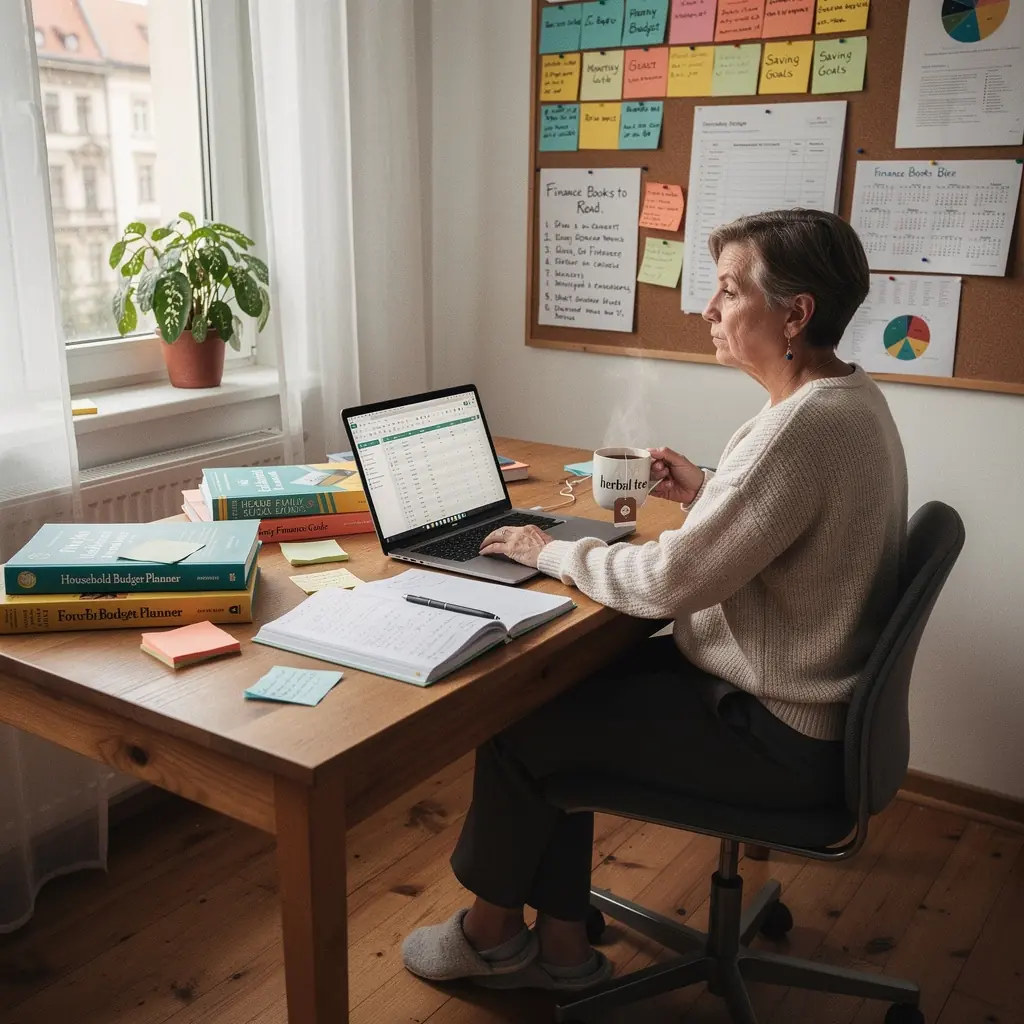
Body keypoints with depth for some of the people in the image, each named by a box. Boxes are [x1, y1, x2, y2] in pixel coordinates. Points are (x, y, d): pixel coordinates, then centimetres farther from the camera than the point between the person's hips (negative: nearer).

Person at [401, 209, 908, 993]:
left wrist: (552, 552, -11)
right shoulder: (851, 396, 4)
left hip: (779, 737, -10)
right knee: (554, 688, 9)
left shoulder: (803, 425, -28)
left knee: (518, 721, -1)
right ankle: (561, 948, 20)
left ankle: (490, 930, 26)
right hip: (811, 692, 10)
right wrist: (704, 493, 7)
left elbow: (673, 581, -26)